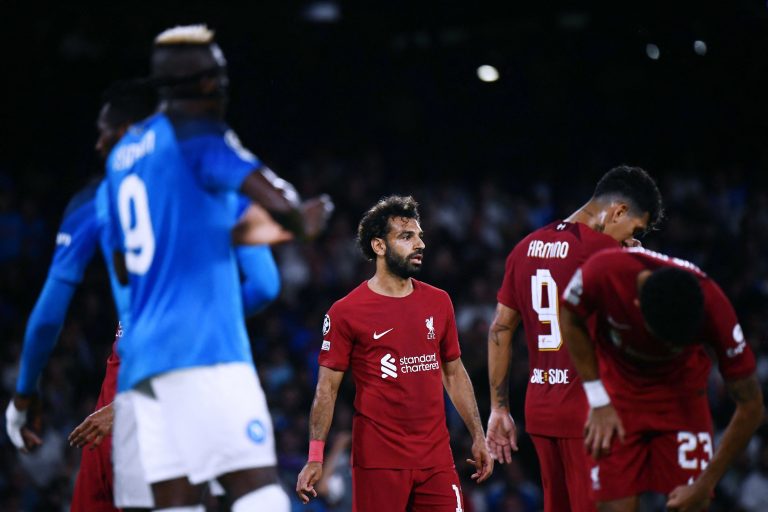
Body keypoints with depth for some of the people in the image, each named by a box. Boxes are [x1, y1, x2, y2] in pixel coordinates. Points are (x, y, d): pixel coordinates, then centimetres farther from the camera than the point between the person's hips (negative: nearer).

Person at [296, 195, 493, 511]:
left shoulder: (439, 302, 10)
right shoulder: (346, 312, -4)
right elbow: (327, 386, -3)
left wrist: (478, 437, 14)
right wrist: (315, 458, -10)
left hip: (436, 458, 4)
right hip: (378, 462, -4)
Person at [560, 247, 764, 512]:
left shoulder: (712, 309, -32)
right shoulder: (604, 272, -33)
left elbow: (751, 408, -22)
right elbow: (571, 319, -8)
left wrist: (704, 485, -21)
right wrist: (598, 401, -12)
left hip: (681, 395, 0)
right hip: (616, 387, 0)